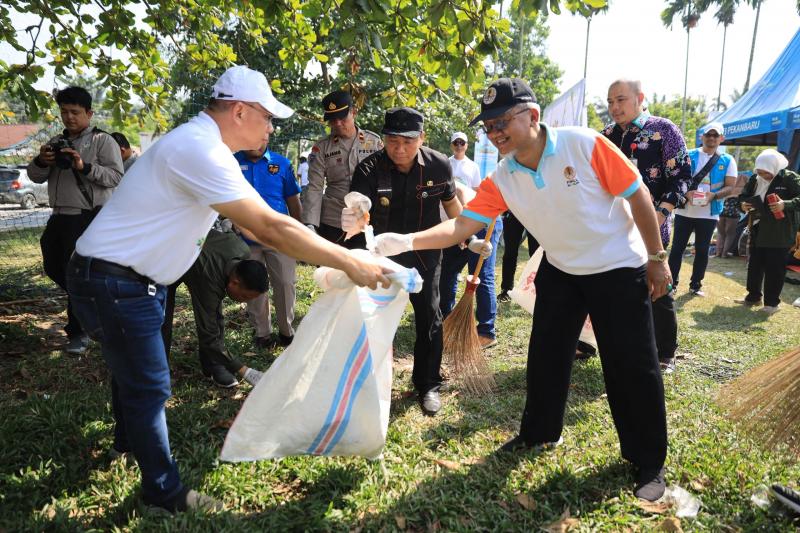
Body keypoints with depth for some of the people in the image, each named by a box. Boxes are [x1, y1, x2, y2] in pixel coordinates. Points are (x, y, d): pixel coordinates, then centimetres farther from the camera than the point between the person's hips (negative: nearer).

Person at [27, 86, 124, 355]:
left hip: (89, 218, -7)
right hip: (60, 216, 7)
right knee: (54, 267, 14)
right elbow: (35, 177, 12)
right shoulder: (56, 141, 15)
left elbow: (116, 177, -14)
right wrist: (41, 162, -9)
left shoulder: (102, 140, -5)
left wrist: (84, 167, -26)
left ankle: (78, 332, 7)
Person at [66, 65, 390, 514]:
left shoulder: (202, 145, 7)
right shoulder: (200, 151, -27)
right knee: (150, 386, 1)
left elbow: (255, 224, 7)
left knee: (132, 367, 27)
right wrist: (351, 263, -25)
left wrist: (329, 257, 3)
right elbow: (271, 227, -31)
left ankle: (129, 437, 51)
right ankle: (164, 490, 19)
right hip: (114, 282, -10)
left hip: (132, 278, 10)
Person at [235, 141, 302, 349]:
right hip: (246, 238, 0)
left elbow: (293, 202, 5)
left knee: (285, 284, 3)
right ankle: (262, 333, 25)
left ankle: (286, 330, 20)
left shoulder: (282, 164, 2)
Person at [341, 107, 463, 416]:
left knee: (429, 318, 4)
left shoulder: (439, 165, -15)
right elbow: (359, 213, -32)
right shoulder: (369, 169, -21)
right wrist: (352, 223, -56)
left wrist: (468, 238, 9)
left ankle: (428, 385, 21)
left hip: (425, 254, 1)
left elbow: (451, 203, 3)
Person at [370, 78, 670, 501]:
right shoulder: (501, 180, -11)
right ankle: (538, 433, 33)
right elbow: (461, 225, -16)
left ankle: (649, 464, 19)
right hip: (561, 270, 5)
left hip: (618, 268, -4)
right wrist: (407, 241, -31)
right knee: (545, 356, 10)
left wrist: (656, 258, -11)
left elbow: (637, 195, -15)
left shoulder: (584, 144, -23)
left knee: (632, 367, 0)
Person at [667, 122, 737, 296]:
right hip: (684, 211, -1)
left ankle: (696, 284, 21)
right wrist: (686, 193, -21)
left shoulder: (727, 161, 3)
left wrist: (713, 195, -20)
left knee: (702, 250, 9)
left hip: (709, 214, 1)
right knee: (677, 248, 2)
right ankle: (671, 283, 11)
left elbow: (730, 187, 0)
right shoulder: (689, 155, 1)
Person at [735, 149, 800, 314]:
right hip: (757, 230, 6)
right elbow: (743, 196, 18)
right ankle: (753, 296, 27)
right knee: (754, 265, 13)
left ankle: (772, 302, 10)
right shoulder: (755, 179, 7)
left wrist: (785, 204, -29)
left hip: (779, 233, -6)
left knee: (775, 268, 0)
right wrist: (743, 204, -4)